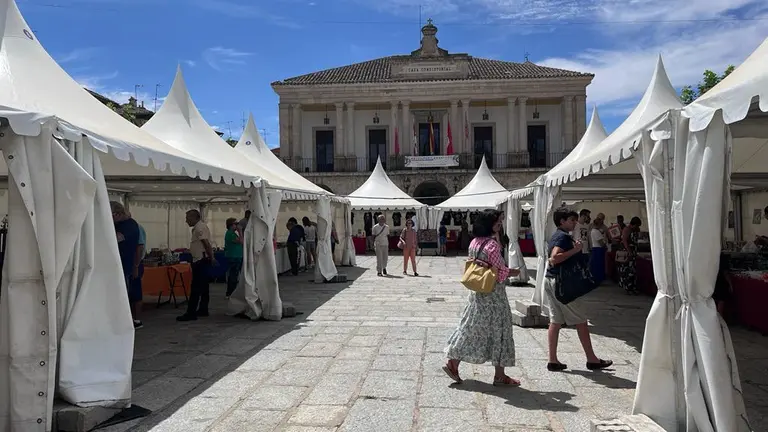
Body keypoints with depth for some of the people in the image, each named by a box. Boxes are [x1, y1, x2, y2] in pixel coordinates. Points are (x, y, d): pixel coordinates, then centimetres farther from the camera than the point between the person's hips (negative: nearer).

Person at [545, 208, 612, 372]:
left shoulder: (556, 236, 16)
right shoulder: (563, 237, -14)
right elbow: (555, 258, -27)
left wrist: (576, 250, 20)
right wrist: (575, 250, -22)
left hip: (551, 281, 10)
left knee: (555, 321, 8)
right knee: (581, 321, 2)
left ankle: (553, 361, 10)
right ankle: (592, 360, 13)